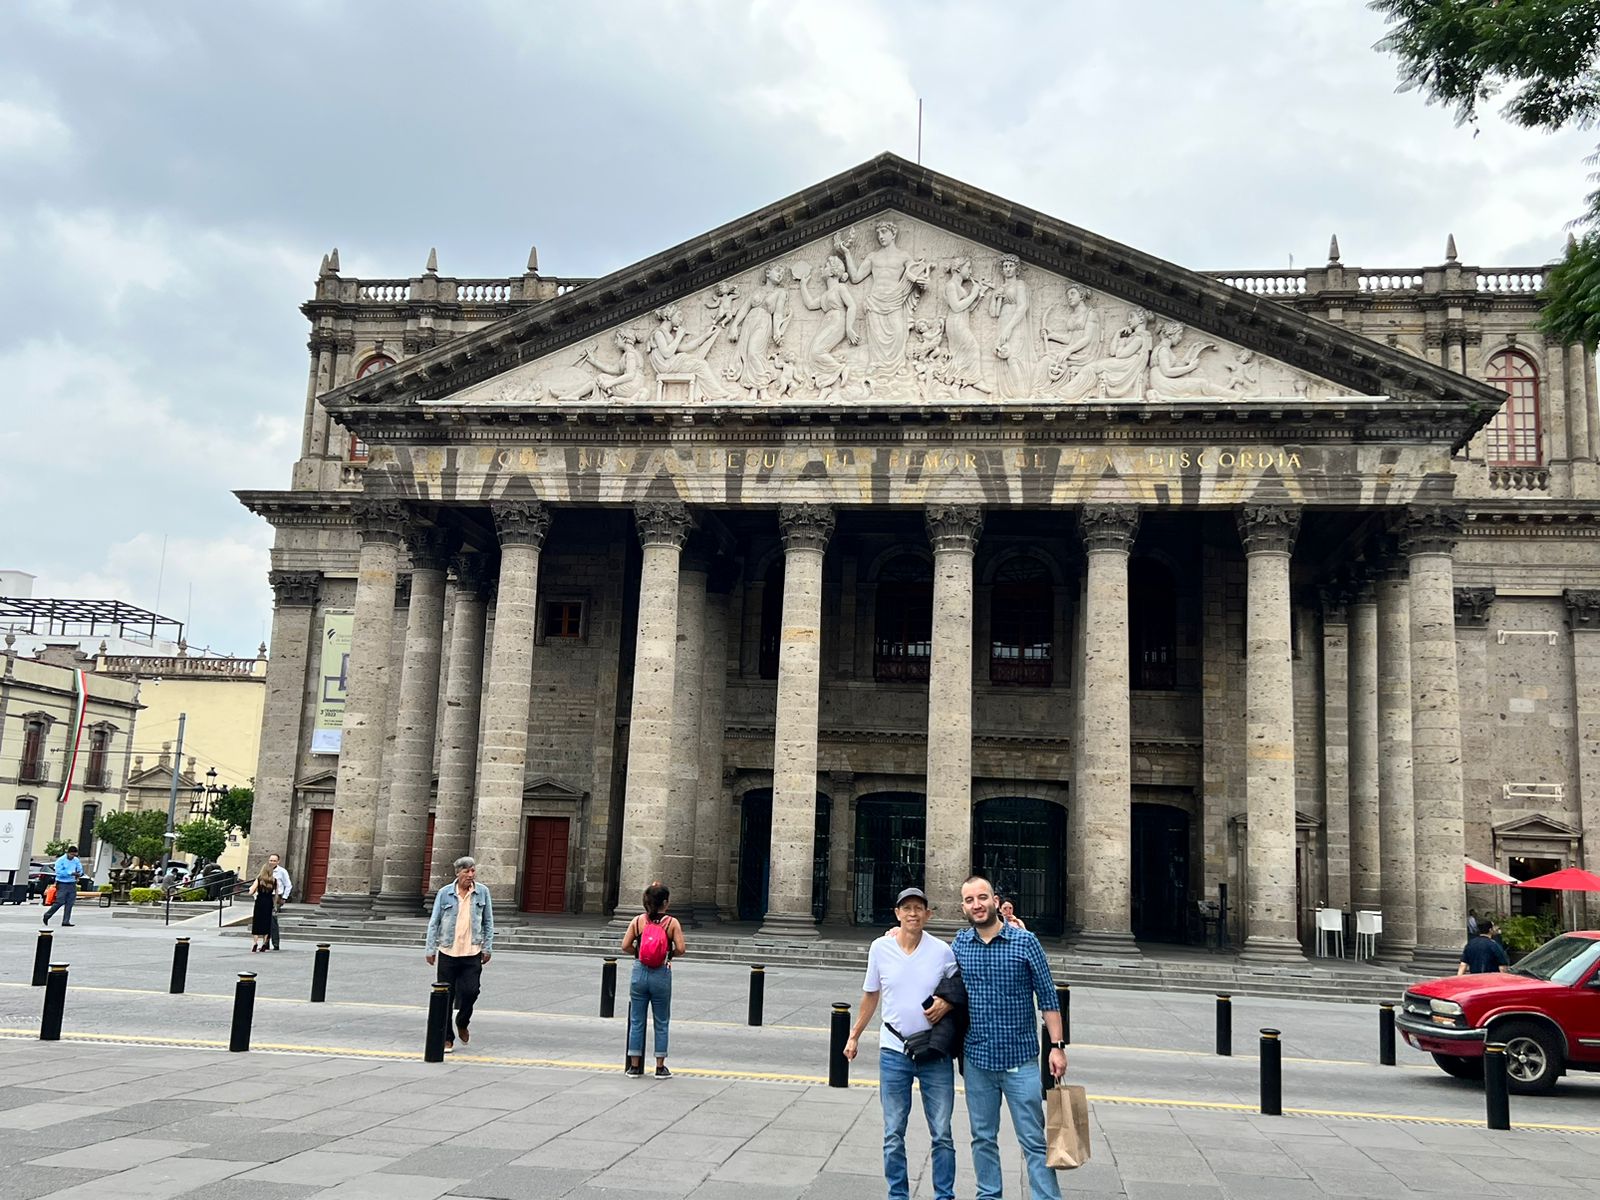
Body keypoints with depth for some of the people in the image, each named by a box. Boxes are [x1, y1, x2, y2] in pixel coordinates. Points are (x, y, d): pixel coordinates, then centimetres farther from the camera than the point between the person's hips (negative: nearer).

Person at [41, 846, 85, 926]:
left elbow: (80, 870, 13)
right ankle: (47, 915, 14)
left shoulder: (76, 860, 8)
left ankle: (66, 921, 5)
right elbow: (59, 872, -16)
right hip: (62, 884, -5)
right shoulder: (60, 860, -8)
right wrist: (71, 873, -21)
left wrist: (79, 874, -10)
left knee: (69, 904, 2)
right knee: (60, 902, -7)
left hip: (72, 884, 5)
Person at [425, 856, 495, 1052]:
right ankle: (447, 1038, 16)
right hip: (447, 952, 0)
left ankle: (462, 1023, 23)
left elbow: (488, 922, 9)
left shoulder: (482, 892, 3)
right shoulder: (445, 893, -1)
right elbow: (434, 923, 4)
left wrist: (487, 948, 5)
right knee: (446, 996, 3)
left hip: (472, 953, 0)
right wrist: (430, 949, 1)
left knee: (470, 991, -8)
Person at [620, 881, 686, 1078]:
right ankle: (660, 1067, 13)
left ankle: (635, 1066, 15)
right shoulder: (672, 923, -7)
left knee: (636, 1021, 11)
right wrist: (670, 954, 8)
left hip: (640, 972, 2)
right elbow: (680, 949, -12)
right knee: (661, 1023, 10)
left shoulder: (638, 921, -1)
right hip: (661, 974, -2)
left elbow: (625, 946, -4)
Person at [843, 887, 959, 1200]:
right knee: (893, 1136, 8)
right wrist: (854, 1036, 14)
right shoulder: (881, 948, -2)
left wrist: (947, 1004, -15)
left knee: (941, 1134, 4)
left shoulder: (942, 950, -6)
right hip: (894, 1051, 1)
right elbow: (871, 995, 11)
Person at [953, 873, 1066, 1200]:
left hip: (1020, 1060, -3)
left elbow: (1047, 996, -4)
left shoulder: (1024, 941, -7)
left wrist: (1057, 1045, -8)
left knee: (1034, 1141, -1)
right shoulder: (959, 943, 1)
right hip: (977, 1059, 3)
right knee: (983, 1138, 15)